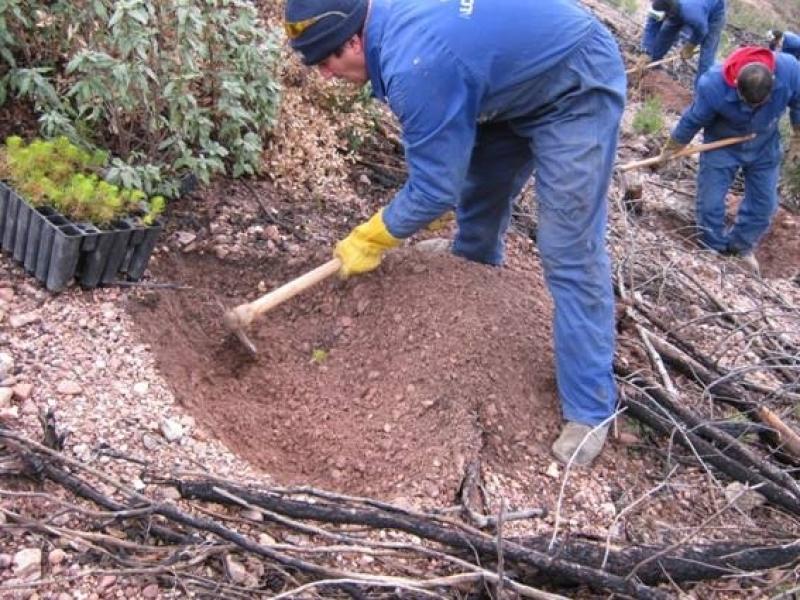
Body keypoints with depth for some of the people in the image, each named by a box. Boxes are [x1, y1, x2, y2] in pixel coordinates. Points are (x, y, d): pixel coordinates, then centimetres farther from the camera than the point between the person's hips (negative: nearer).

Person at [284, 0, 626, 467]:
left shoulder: (417, 66, -34)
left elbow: (435, 188, -23)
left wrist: (368, 241, -8)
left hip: (577, 89, -10)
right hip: (517, 82, 10)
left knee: (570, 254, -12)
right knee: (478, 205, 20)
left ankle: (591, 410, -2)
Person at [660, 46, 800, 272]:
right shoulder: (713, 86, -37)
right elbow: (693, 120, -17)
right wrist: (672, 148, -1)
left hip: (765, 146, 2)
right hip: (722, 145, -2)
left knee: (764, 203, 9)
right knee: (710, 203, 0)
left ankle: (741, 246, 34)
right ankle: (713, 250, 24)